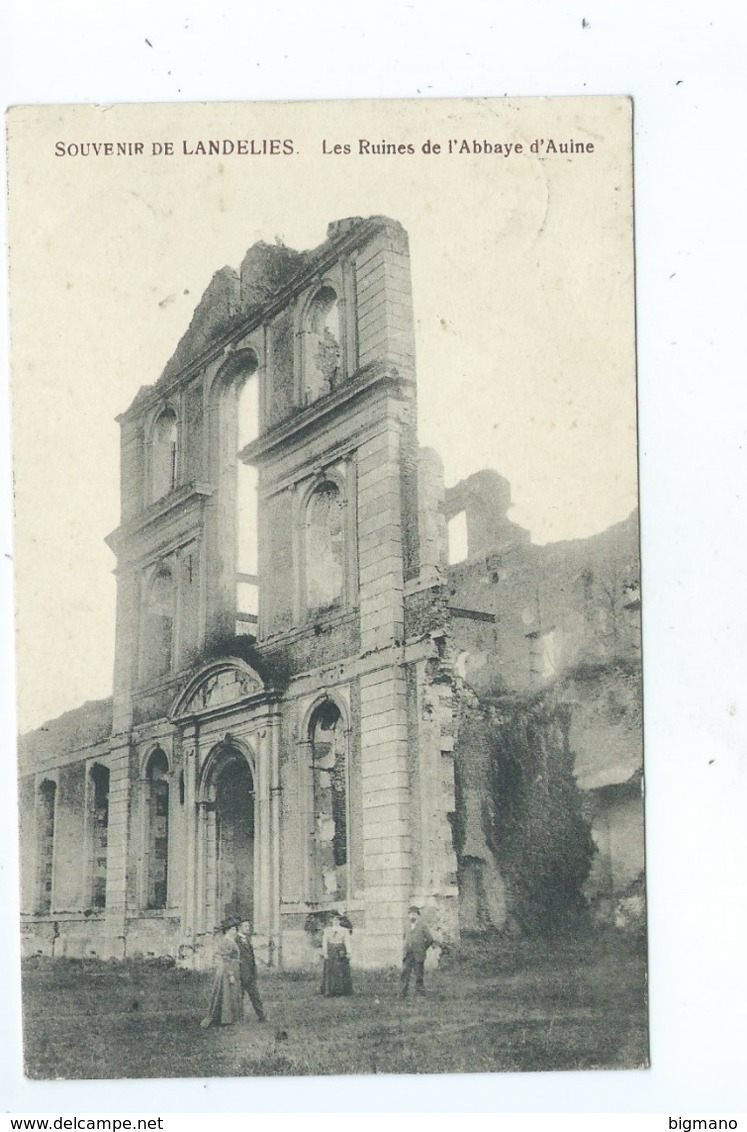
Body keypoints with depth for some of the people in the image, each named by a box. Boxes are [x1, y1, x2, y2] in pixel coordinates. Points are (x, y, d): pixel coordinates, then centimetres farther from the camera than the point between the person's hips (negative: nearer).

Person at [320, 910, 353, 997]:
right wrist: (325, 953, -7)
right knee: (330, 972, -3)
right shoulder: (327, 930, 8)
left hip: (341, 952, -1)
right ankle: (329, 992, 0)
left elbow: (347, 942, 1)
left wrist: (348, 953, -10)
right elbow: (324, 942, 3)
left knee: (341, 972, -4)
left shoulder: (344, 930, 6)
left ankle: (338, 991, 0)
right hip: (330, 952, 1)